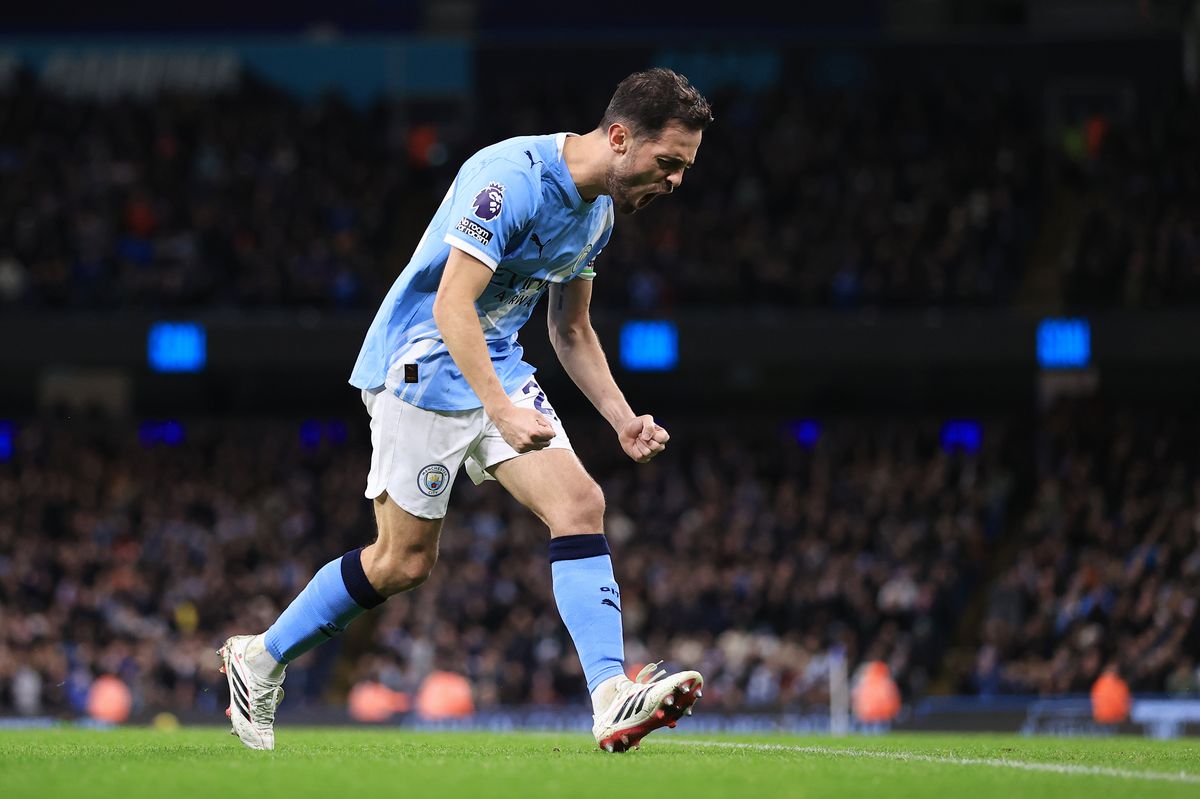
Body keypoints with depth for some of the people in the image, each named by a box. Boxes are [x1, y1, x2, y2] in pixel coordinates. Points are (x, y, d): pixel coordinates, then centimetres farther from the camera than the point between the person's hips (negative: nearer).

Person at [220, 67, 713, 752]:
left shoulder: (599, 208, 6)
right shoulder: (512, 177, -24)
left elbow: (572, 329, 18)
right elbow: (451, 305, -29)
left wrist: (622, 418, 7)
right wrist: (503, 411, -37)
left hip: (497, 369, 8)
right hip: (423, 365, -8)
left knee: (580, 504, -12)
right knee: (405, 561, -2)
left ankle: (613, 698, -20)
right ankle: (259, 659, 18)